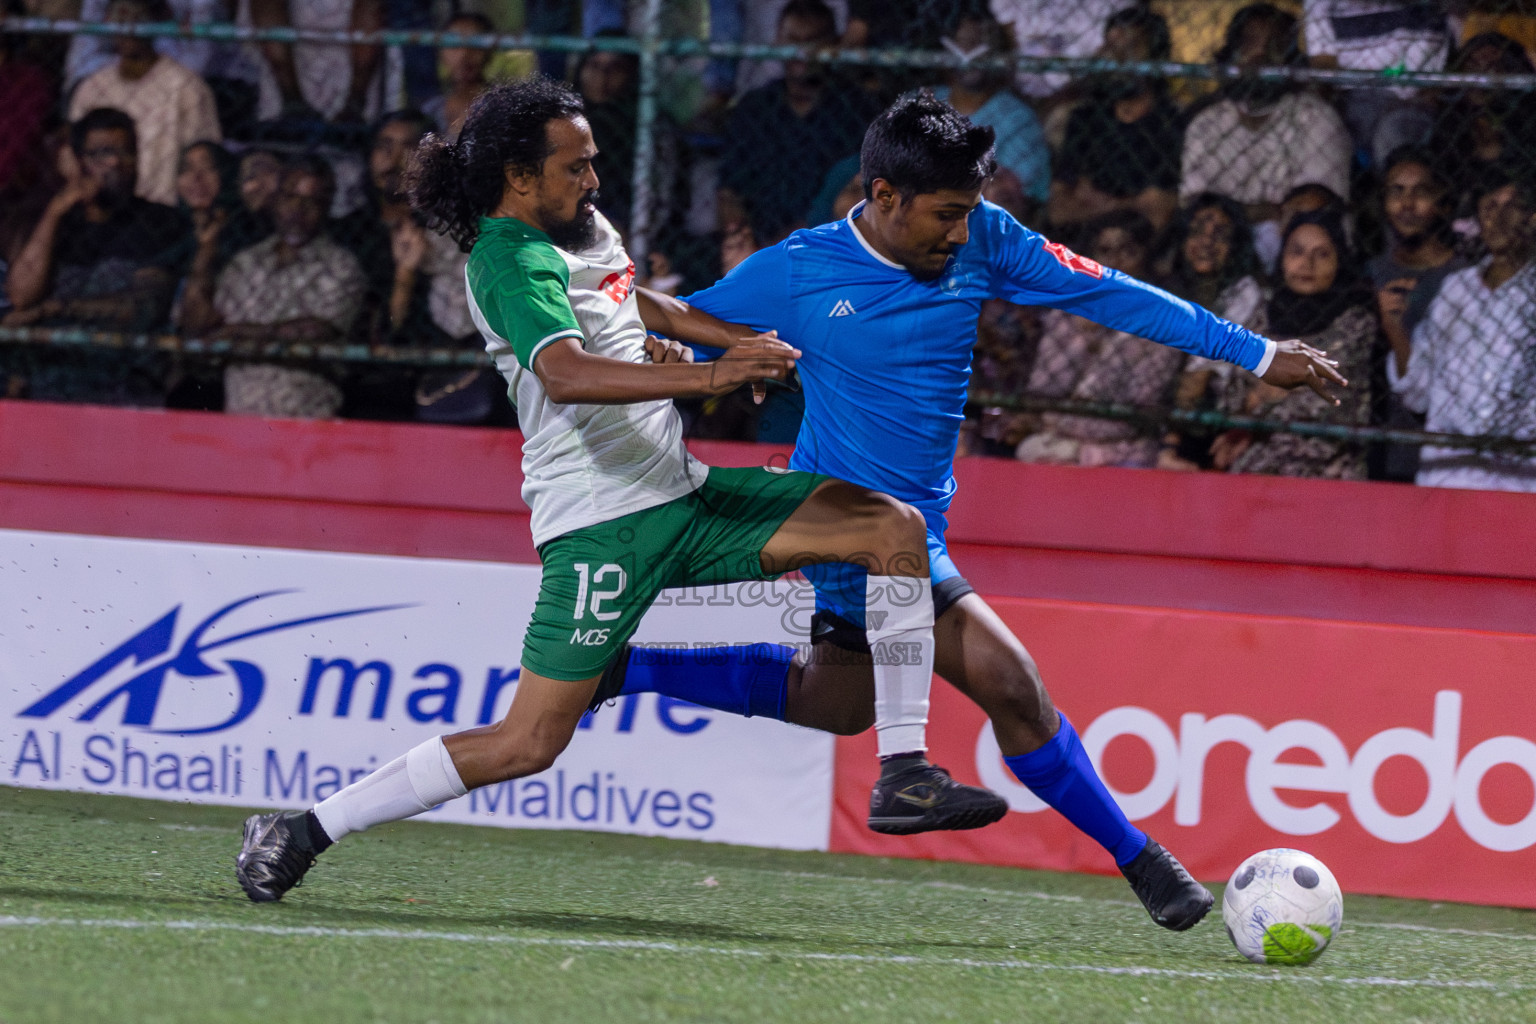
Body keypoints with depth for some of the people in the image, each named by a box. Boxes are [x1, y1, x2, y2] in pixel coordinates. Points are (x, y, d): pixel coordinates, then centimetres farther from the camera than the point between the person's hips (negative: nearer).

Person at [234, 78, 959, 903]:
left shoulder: (584, 230, 13)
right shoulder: (512, 263, -17)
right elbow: (567, 373, -36)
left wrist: (756, 343, 34)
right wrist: (708, 376, -42)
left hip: (682, 494, 9)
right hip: (603, 524, -9)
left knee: (894, 527, -1)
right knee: (529, 744, -12)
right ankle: (304, 832, 0)